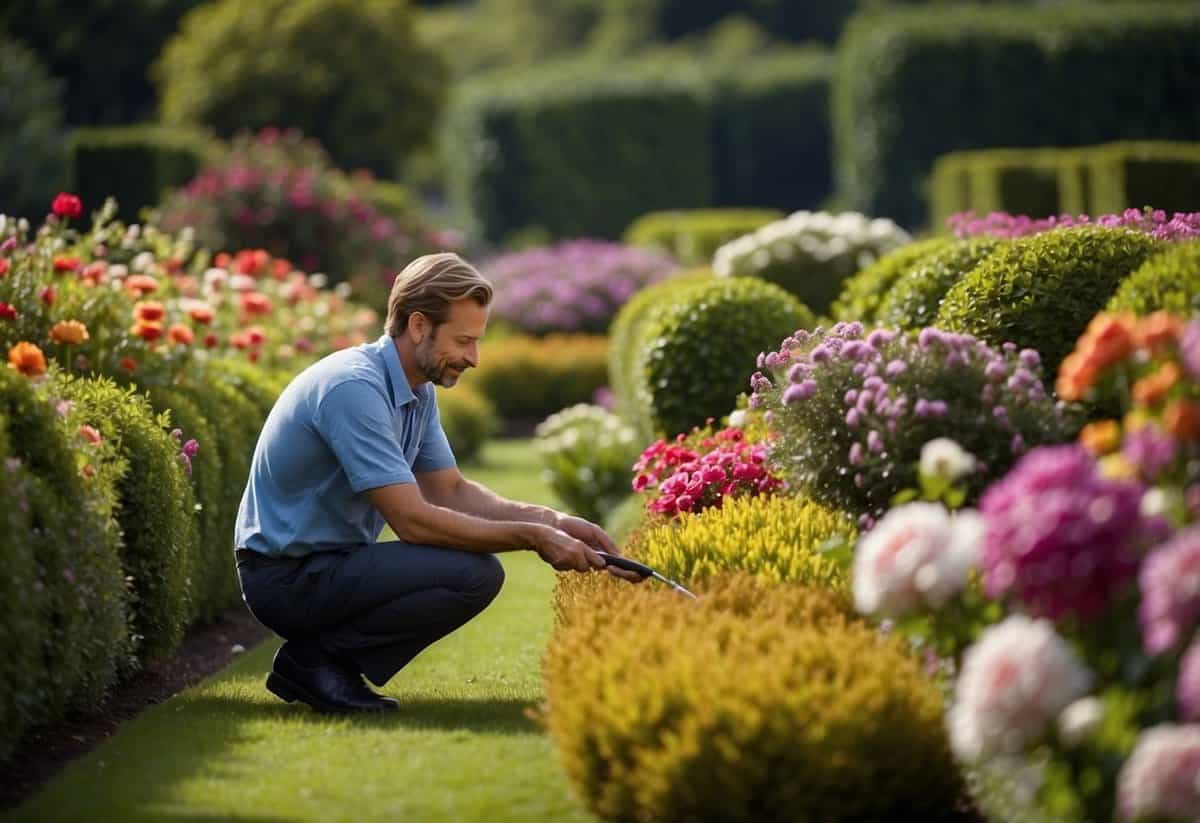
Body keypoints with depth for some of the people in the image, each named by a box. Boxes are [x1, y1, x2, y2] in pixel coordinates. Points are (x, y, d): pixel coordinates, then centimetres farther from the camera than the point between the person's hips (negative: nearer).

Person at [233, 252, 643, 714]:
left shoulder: (419, 391, 7)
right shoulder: (354, 387, -24)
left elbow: (452, 491, 12)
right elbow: (412, 519, -26)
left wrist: (552, 521, -2)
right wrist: (532, 538, -22)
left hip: (332, 561, 10)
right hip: (287, 575, -10)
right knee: (474, 574, -22)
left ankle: (324, 655, 8)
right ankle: (316, 658, -9)